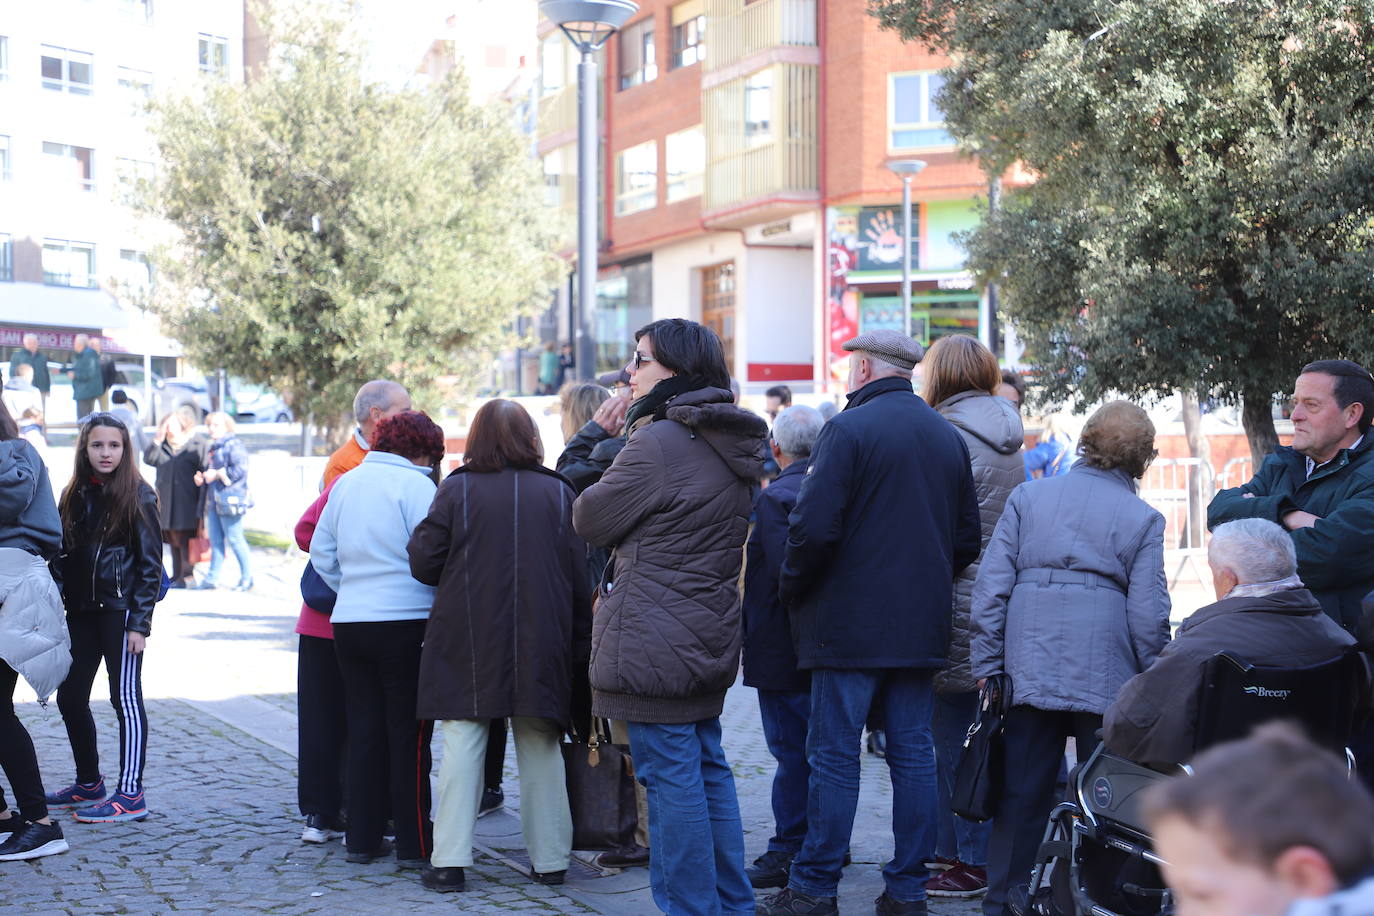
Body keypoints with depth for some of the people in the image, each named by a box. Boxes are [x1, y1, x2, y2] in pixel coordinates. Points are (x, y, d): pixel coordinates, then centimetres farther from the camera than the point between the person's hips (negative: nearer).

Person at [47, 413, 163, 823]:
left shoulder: (137, 496, -6)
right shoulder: (74, 495, 11)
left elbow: (150, 564, -8)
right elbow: (60, 555, 12)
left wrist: (140, 623, -13)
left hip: (120, 611, -6)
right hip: (81, 612, 7)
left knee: (125, 698, -3)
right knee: (70, 698, 9)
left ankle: (131, 795, 0)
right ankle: (88, 784, 24)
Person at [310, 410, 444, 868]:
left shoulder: (346, 483, 11)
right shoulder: (416, 486, -10)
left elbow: (321, 551, 15)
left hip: (349, 622, 6)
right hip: (406, 622, -6)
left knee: (364, 732, 12)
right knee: (408, 735, 1)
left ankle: (362, 839, 16)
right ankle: (414, 844, 4)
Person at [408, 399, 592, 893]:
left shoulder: (457, 489, -3)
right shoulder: (558, 493, 3)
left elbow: (423, 563, -3)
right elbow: (579, 579, 3)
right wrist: (579, 648, 9)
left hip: (467, 643, -2)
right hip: (541, 645, 2)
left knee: (462, 745, 2)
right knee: (540, 748, 10)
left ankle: (449, 861, -1)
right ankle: (549, 859, 14)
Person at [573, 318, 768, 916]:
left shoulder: (659, 442, -16)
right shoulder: (729, 445, 12)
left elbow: (589, 519, -6)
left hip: (656, 643, -9)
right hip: (709, 638, 9)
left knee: (672, 777, -4)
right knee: (708, 770, 16)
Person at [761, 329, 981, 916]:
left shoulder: (849, 428, -10)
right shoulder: (949, 438, 12)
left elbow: (814, 527, -17)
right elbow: (968, 538, 16)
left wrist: (791, 591, -2)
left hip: (850, 625, -6)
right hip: (923, 627, 6)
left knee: (834, 757, -1)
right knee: (913, 754, 8)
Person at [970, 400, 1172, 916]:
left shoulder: (1028, 498, 9)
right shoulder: (1144, 519, 3)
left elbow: (991, 587, 4)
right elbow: (1149, 614, -2)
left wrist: (987, 668, 7)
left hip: (1029, 673, 2)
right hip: (1106, 676, -2)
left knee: (1021, 796, 7)